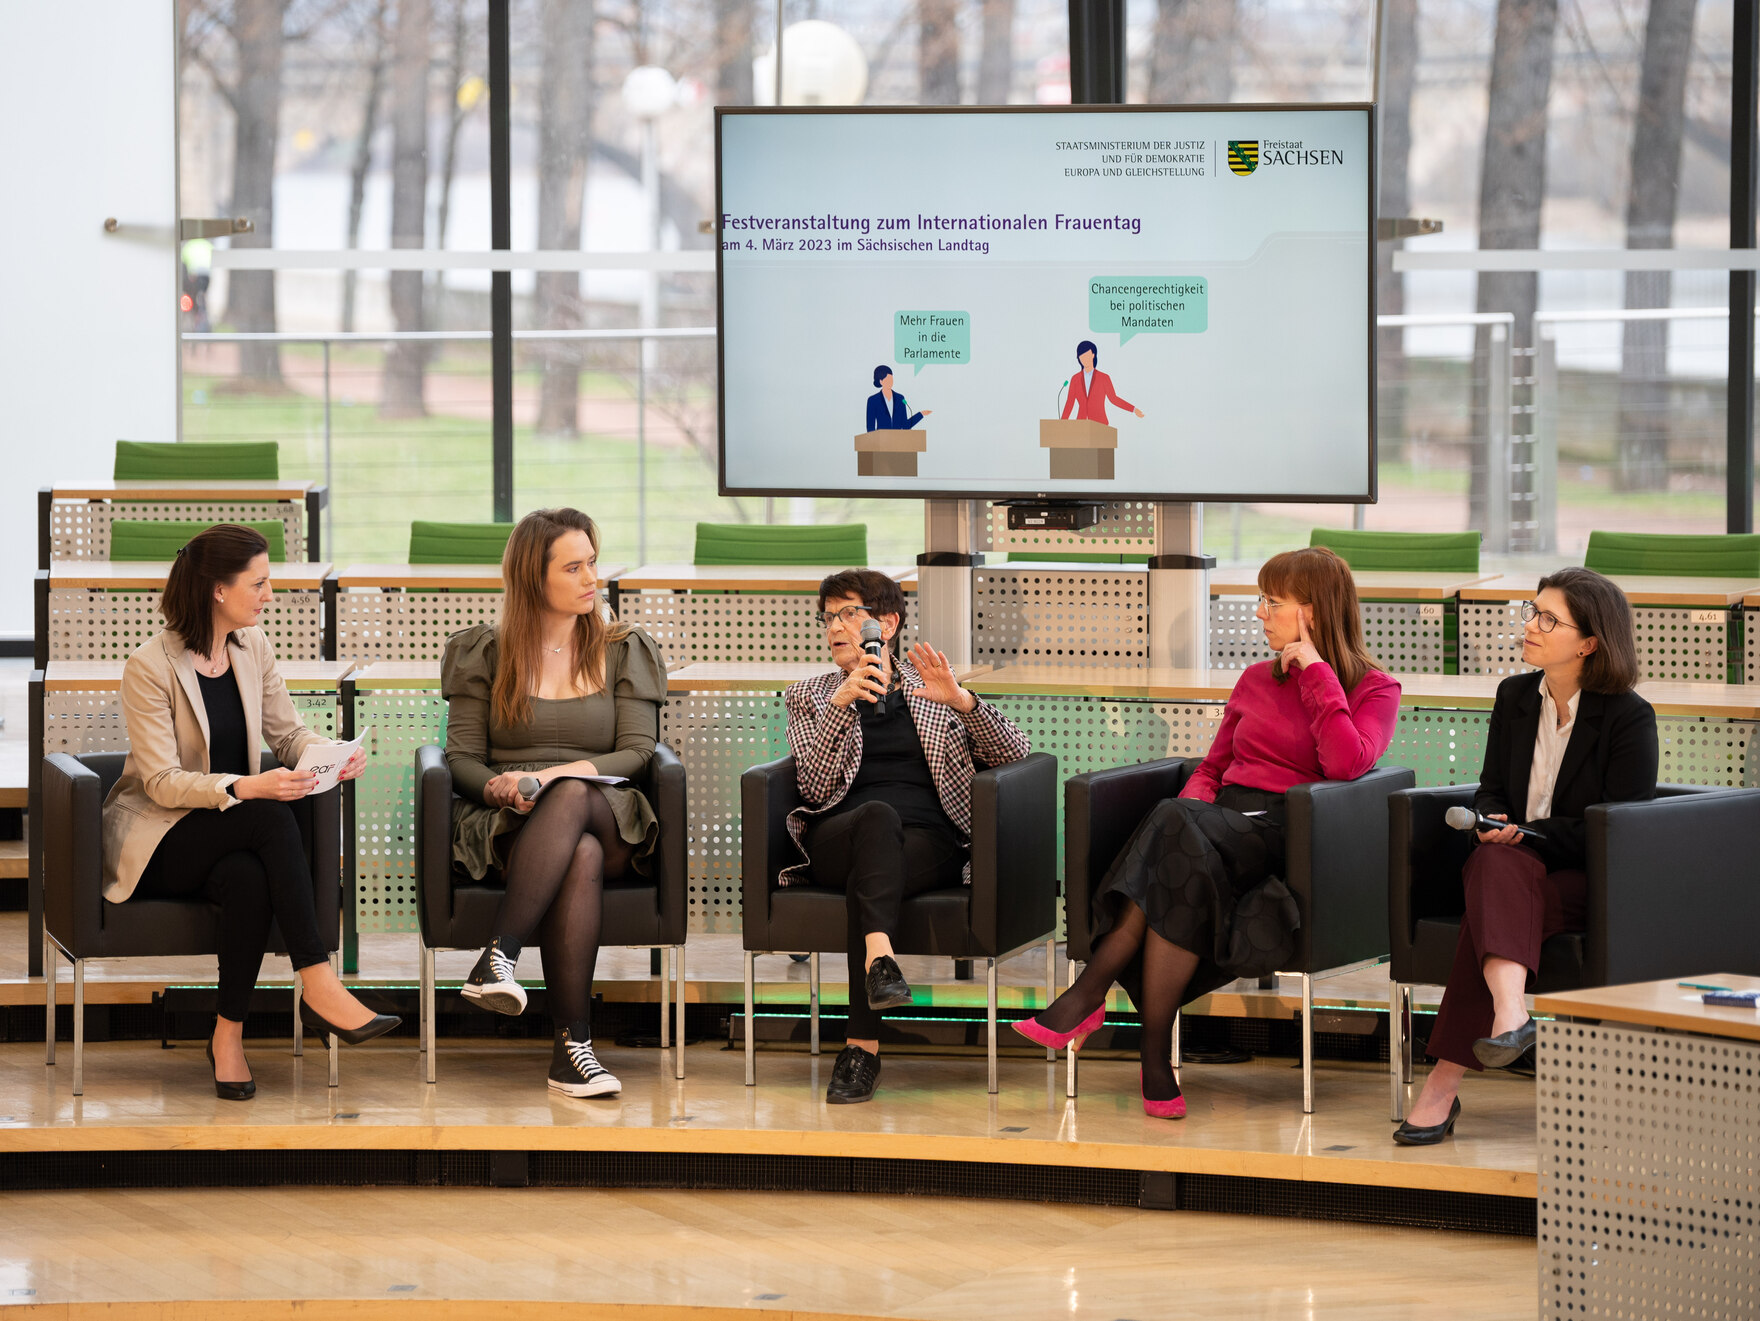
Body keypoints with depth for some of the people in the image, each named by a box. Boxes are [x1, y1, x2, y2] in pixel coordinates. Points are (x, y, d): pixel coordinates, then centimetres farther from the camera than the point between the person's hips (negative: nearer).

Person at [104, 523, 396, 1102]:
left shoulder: (252, 647, 5)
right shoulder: (150, 667, -15)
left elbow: (287, 732, 11)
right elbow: (163, 783, -19)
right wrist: (245, 788, -33)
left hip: (230, 837, 5)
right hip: (155, 838, -5)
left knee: (247, 876, -34)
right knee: (272, 818, -34)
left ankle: (229, 1036, -25)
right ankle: (320, 987, -36)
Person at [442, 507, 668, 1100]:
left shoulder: (623, 650, 15)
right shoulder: (485, 652, 14)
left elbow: (636, 752, 4)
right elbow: (462, 757, 9)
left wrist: (559, 776, -14)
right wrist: (499, 788, -16)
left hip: (607, 821, 1)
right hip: (507, 830, -1)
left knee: (573, 798, -39)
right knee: (582, 856, -39)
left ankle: (499, 958, -45)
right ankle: (573, 1042, -47)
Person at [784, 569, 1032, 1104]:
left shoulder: (931, 690, 23)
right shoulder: (809, 697, 24)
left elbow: (1015, 755, 10)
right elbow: (815, 788, 6)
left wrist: (962, 701, -6)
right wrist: (840, 706, -7)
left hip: (927, 844, 0)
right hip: (839, 839, 0)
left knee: (870, 879, -36)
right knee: (878, 815, -37)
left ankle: (862, 1048, -45)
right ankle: (881, 958, -60)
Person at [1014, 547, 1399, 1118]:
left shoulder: (1374, 690, 8)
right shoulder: (1256, 680, 25)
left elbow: (1346, 763, -12)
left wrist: (1316, 670, -5)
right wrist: (1191, 806, 3)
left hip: (1284, 836, -4)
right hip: (1222, 826, 4)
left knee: (1178, 826, -36)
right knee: (1181, 825, -35)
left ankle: (1090, 993, -36)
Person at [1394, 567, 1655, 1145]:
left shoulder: (1629, 718, -6)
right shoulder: (1515, 696, 12)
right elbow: (1490, 791, 17)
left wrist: (1528, 833, -18)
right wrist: (1495, 827, -8)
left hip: (1594, 882, -4)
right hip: (1520, 864, 4)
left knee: (1492, 902, -34)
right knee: (1495, 865, -35)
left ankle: (1445, 1082, -45)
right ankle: (1508, 1011, -58)